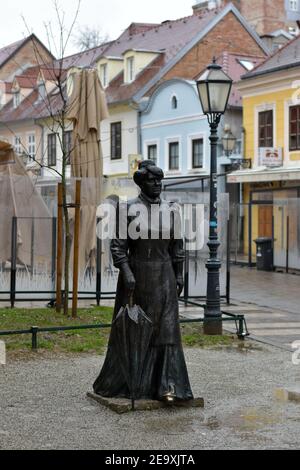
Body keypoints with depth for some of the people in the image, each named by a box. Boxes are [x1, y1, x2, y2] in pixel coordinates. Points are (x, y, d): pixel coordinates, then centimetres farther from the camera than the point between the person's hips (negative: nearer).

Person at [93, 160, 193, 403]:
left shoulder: (171, 210, 5)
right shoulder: (129, 209, -5)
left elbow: (177, 246, 10)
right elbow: (118, 245, -9)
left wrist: (179, 276, 5)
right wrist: (126, 273, -20)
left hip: (163, 276, 2)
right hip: (135, 275, -2)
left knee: (165, 329, -6)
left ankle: (166, 385, -7)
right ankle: (119, 381, 24)